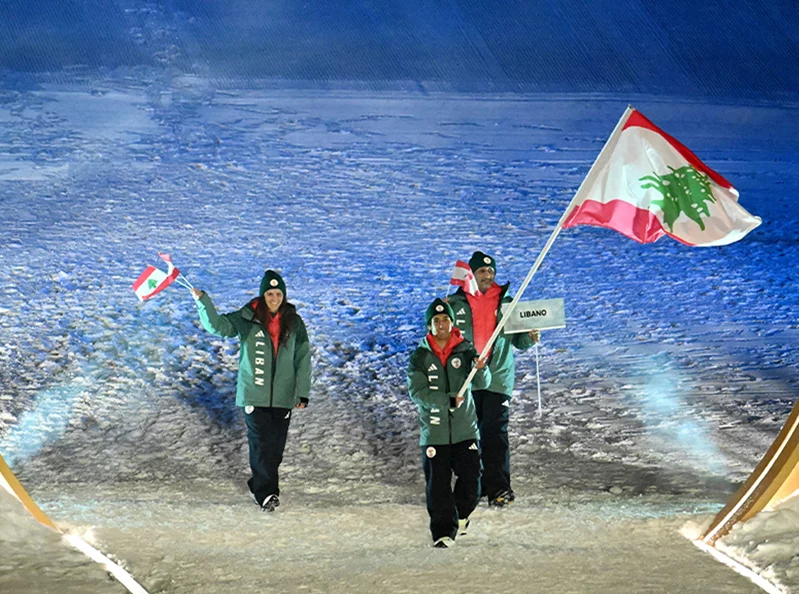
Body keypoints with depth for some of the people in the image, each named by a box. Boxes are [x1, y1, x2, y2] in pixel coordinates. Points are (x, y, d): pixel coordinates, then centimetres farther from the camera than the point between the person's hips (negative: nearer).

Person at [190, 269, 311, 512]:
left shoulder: (294, 322, 1)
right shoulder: (248, 318, -3)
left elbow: (303, 358, 4)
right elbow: (218, 326, -10)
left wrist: (303, 393, 1)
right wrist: (203, 301, -24)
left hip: (283, 396, 2)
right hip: (254, 393, -2)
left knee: (276, 446, 6)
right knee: (260, 444, -5)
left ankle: (259, 485, 23)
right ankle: (265, 492, 3)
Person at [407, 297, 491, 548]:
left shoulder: (465, 350, 1)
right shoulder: (420, 356, 0)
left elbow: (482, 383, -8)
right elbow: (417, 391, -9)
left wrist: (480, 369, -31)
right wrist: (449, 400, -17)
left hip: (465, 427, 1)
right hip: (434, 430, -1)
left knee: (470, 480, 3)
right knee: (438, 485, -1)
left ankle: (461, 514, 31)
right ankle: (444, 532, 9)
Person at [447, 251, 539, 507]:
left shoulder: (506, 303, 8)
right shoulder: (456, 303, 5)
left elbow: (517, 340, 12)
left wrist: (530, 338, -9)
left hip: (498, 378, -1)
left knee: (496, 433, -5)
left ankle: (497, 487, -2)